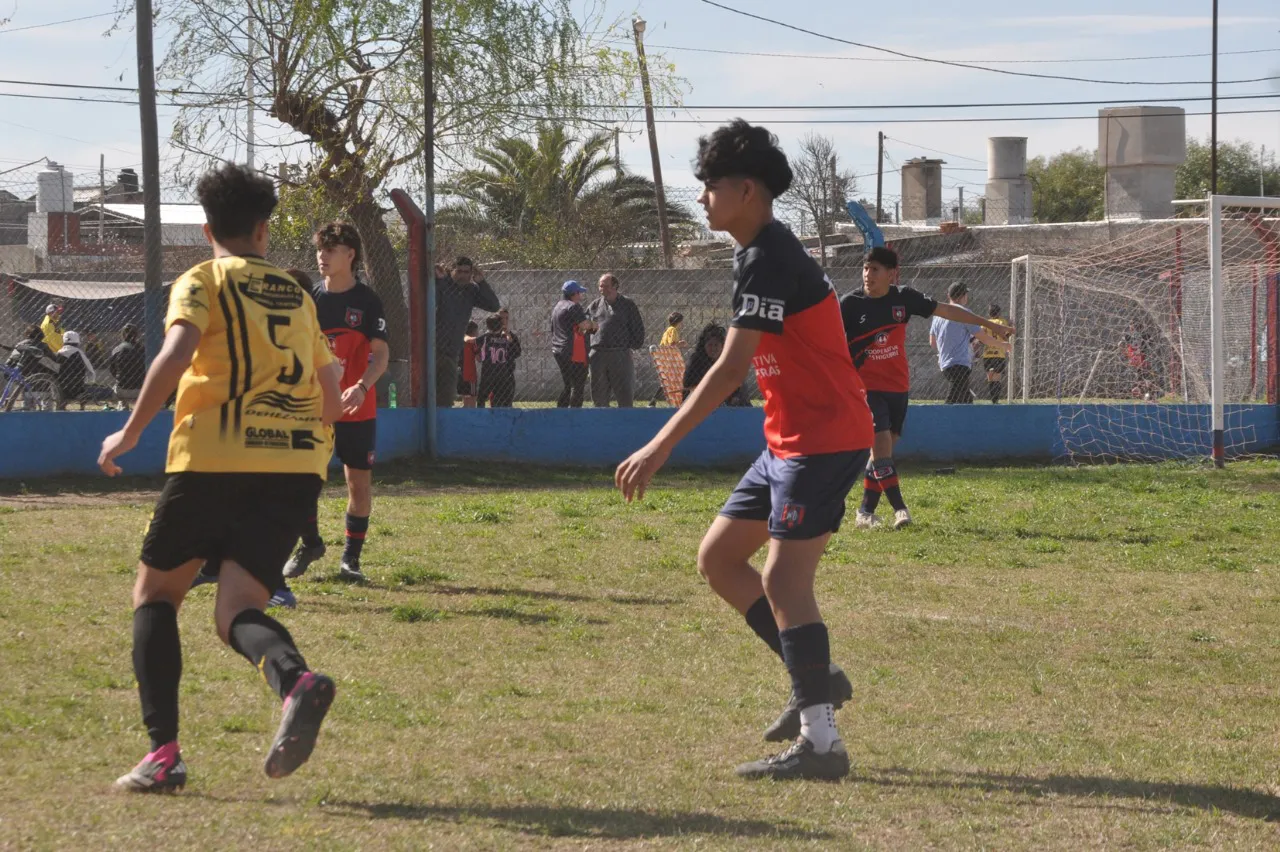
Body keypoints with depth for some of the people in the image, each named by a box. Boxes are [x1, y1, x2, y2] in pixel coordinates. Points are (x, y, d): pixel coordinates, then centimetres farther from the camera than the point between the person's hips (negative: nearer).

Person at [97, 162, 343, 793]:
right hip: (297, 464, 4)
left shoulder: (202, 281, 6)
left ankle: (163, 751, 0)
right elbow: (331, 396, 27)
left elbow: (178, 350, -14)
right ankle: (295, 679, -37)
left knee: (154, 593, 14)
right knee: (236, 612, -1)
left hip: (213, 459, -4)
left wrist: (130, 431, -9)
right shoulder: (295, 294, 22)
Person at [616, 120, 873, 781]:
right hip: (791, 439, 11)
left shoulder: (767, 261, -19)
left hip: (823, 440, -11)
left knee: (783, 580, -14)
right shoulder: (762, 255, 14)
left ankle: (820, 742, -13)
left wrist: (660, 447, -27)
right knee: (717, 558, 12)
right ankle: (815, 678, 17)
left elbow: (731, 368, -25)